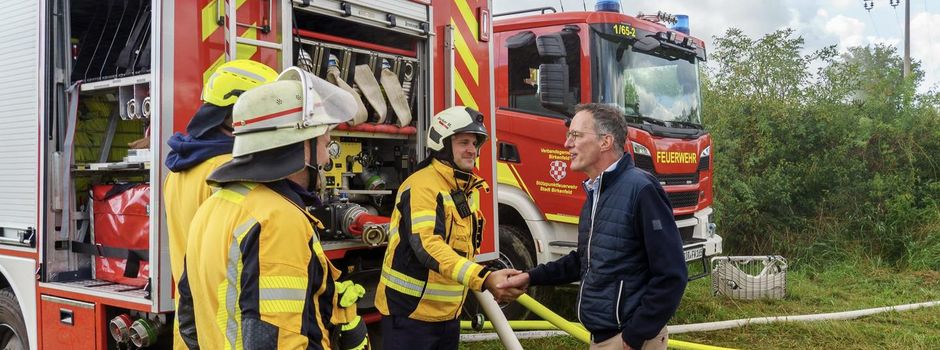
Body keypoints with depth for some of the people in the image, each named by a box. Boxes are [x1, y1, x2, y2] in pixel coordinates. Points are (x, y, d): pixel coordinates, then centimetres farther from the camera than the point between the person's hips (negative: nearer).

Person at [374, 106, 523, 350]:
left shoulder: (469, 189, 10)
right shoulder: (422, 185, -20)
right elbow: (428, 247, -33)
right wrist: (485, 278, -42)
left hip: (448, 314, 9)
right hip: (410, 313, -8)